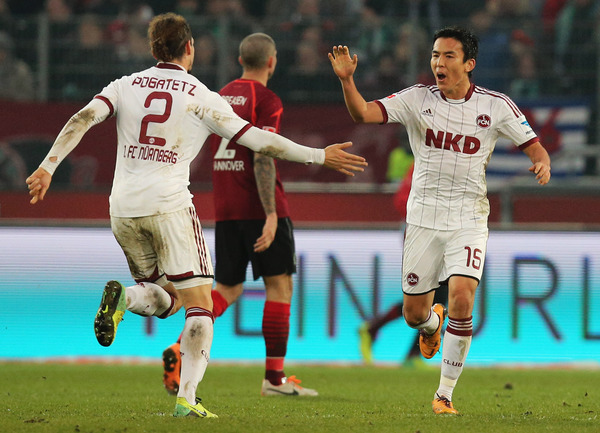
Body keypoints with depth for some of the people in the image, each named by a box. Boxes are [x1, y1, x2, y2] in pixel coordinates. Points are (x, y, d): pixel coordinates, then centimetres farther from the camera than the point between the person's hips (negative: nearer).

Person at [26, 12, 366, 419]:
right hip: (170, 206, -5)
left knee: (166, 300, 19)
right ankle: (187, 398, -16)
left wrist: (48, 167, -7)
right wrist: (320, 156, 3)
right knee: (199, 306, 0)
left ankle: (123, 297, -16)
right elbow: (256, 139, -3)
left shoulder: (126, 86, 8)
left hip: (124, 209, 5)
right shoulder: (201, 97, -1)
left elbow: (81, 120, -5)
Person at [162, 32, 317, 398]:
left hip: (225, 209, 7)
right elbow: (262, 158, -18)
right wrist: (271, 215, -22)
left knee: (228, 288, 11)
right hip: (259, 208, -7)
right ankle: (275, 377, 2)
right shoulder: (267, 101, -9)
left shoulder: (221, 97, 14)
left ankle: (180, 349, -11)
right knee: (280, 284, 2)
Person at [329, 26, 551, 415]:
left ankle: (445, 394, -8)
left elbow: (534, 146, 2)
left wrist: (542, 164, -22)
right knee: (414, 314, 6)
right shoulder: (418, 99, -3)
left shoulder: (495, 105, -3)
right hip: (423, 218, 1)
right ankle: (433, 325, 47)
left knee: (461, 298, -21)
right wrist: (347, 79, -31)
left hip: (469, 219, -1)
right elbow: (363, 114, -13)